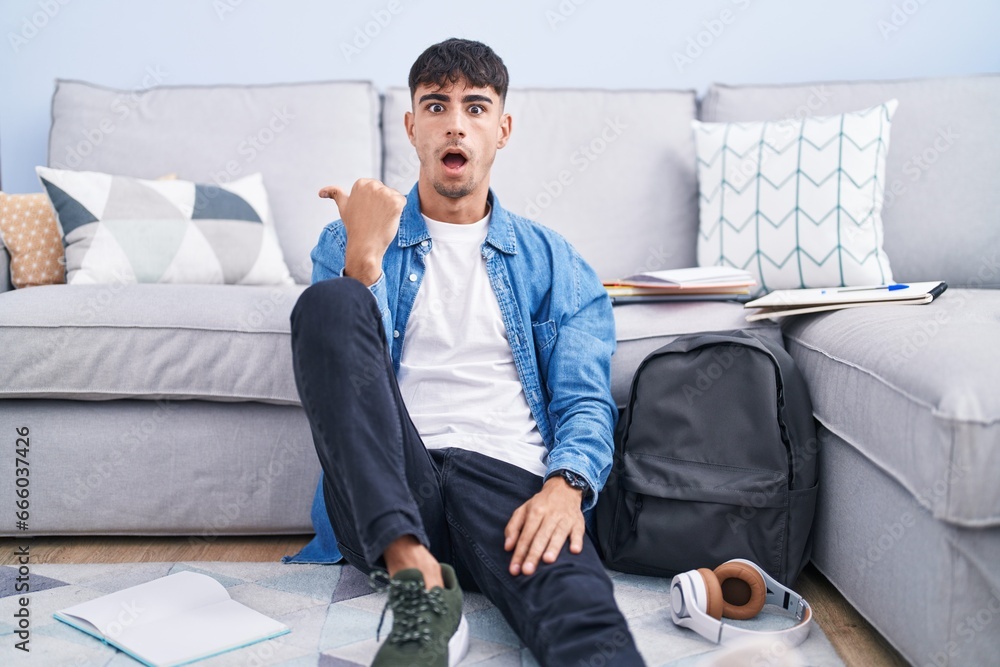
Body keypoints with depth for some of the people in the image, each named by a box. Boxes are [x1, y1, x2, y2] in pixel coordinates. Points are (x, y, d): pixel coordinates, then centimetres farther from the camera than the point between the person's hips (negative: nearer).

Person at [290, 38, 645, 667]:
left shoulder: (551, 259, 19)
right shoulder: (350, 242, 18)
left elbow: (584, 401, 8)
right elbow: (343, 371, 4)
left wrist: (565, 483, -14)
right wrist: (366, 254, -8)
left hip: (507, 481, -1)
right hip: (385, 496, 2)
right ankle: (414, 572, -30)